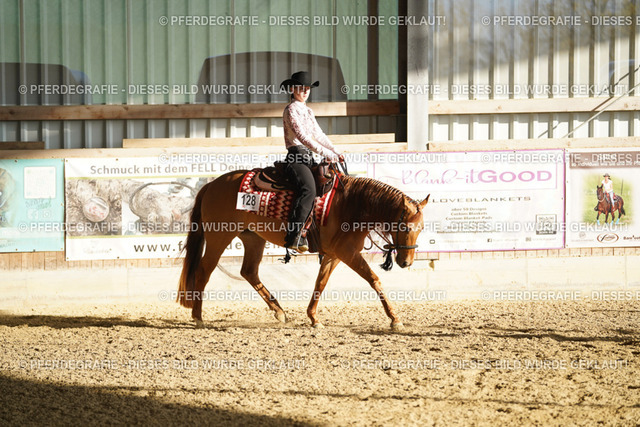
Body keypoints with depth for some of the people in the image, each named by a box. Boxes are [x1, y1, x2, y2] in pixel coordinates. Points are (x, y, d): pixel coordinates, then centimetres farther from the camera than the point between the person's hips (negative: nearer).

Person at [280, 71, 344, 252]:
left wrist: (335, 152, 9)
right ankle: (294, 236, -37)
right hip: (296, 158, -9)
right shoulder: (291, 110, -5)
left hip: (309, 158, 9)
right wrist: (326, 153, -20)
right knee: (308, 189, -31)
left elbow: (319, 135, 24)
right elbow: (302, 137, -16)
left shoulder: (308, 111, 22)